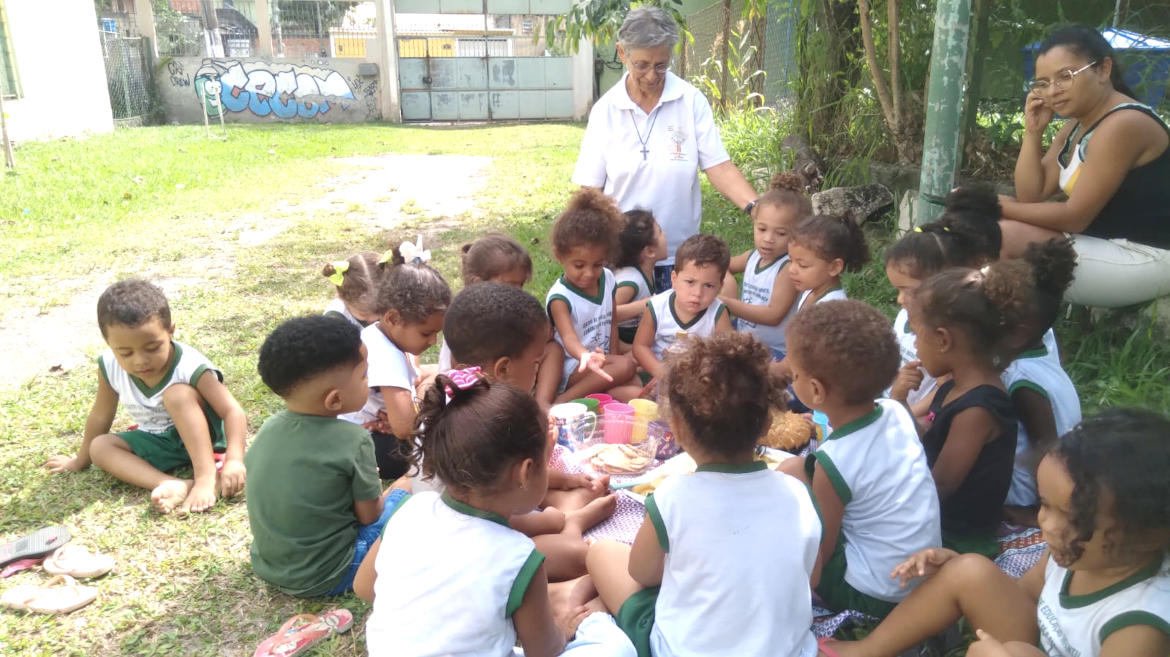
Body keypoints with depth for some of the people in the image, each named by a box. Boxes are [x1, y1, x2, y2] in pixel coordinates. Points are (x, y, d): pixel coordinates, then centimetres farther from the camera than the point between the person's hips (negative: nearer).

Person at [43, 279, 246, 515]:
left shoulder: (190, 368, -27)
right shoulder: (110, 367, -13)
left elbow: (233, 412, -30)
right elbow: (100, 416, 5)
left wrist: (234, 460, -44)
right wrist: (81, 461, 18)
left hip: (201, 435, -6)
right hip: (159, 444, 6)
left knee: (177, 393, -31)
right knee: (100, 447, -15)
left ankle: (206, 478, -38)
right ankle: (174, 485, -35)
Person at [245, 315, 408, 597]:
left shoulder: (269, 427, -7)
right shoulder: (352, 440, -24)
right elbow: (369, 515, -13)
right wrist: (378, 495, 11)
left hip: (266, 565, 6)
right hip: (322, 578, -5)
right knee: (403, 493, 9)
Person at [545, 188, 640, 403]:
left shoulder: (607, 279, 4)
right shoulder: (560, 297, -16)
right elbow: (568, 337, -32)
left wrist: (612, 360, -1)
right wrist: (586, 357, -54)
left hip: (603, 363, 5)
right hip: (572, 371, -5)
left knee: (635, 393, -22)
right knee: (626, 365, -30)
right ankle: (563, 401, -23)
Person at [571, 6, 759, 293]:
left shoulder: (691, 101, -5)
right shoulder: (605, 110, -3)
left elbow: (719, 167, -9)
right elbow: (591, 188, 0)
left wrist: (756, 208, -24)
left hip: (678, 255, 0)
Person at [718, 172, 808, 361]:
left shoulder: (789, 268, -17)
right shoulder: (752, 257, 3)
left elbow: (773, 315, -23)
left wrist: (729, 303, -21)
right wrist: (728, 280, -3)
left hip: (774, 350, -7)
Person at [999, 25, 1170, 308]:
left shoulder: (1123, 125, -19)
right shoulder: (1077, 124, 10)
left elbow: (1074, 217, -20)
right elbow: (1031, 197, 3)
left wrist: (997, 206, -14)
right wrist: (1032, 131, -5)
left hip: (1145, 259, -10)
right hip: (1106, 244, 10)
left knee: (1005, 237, -23)